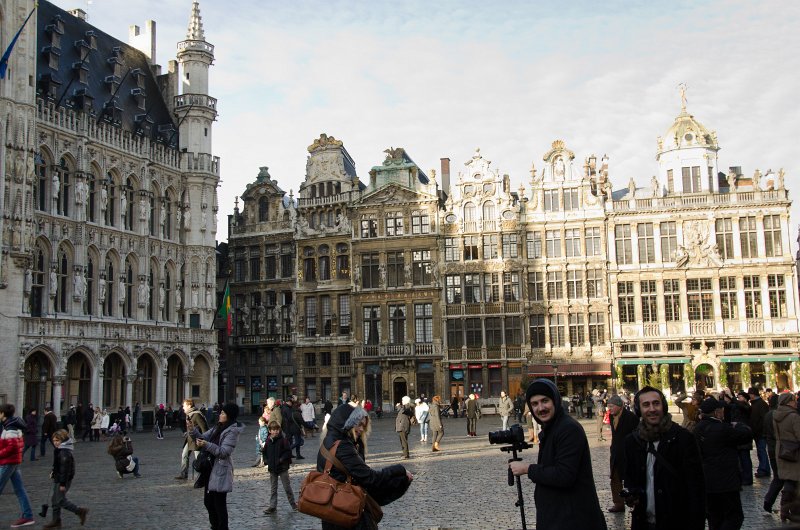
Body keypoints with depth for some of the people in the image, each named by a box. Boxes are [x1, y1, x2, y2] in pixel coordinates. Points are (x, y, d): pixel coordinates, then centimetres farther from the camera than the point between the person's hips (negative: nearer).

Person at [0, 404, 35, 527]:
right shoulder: (15, 426, 12)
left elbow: (12, 447, -25)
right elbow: (19, 444, 18)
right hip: (15, 461, 10)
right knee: (19, 490, 9)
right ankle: (27, 516, 10)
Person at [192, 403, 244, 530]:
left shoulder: (233, 431, -14)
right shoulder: (217, 427, 12)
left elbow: (224, 452, -20)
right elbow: (203, 437, 8)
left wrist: (206, 445, -28)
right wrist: (193, 429, -8)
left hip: (221, 472, -9)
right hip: (211, 469, 9)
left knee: (219, 504, -1)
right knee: (208, 501, 17)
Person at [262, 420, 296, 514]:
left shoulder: (283, 440, -11)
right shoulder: (268, 441, 3)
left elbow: (288, 452, -13)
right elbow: (265, 453, 15)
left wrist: (281, 460, -19)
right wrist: (266, 460, 0)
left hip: (282, 468, -4)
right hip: (272, 468, 4)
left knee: (287, 487, 5)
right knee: (273, 489, 10)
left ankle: (293, 504, 18)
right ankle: (272, 506, 16)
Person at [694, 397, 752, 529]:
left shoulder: (698, 428, 3)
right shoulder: (722, 429, -22)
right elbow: (747, 434, -12)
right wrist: (739, 426, 11)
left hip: (706, 482, 8)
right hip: (725, 482, -8)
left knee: (714, 519, 17)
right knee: (734, 516, 2)